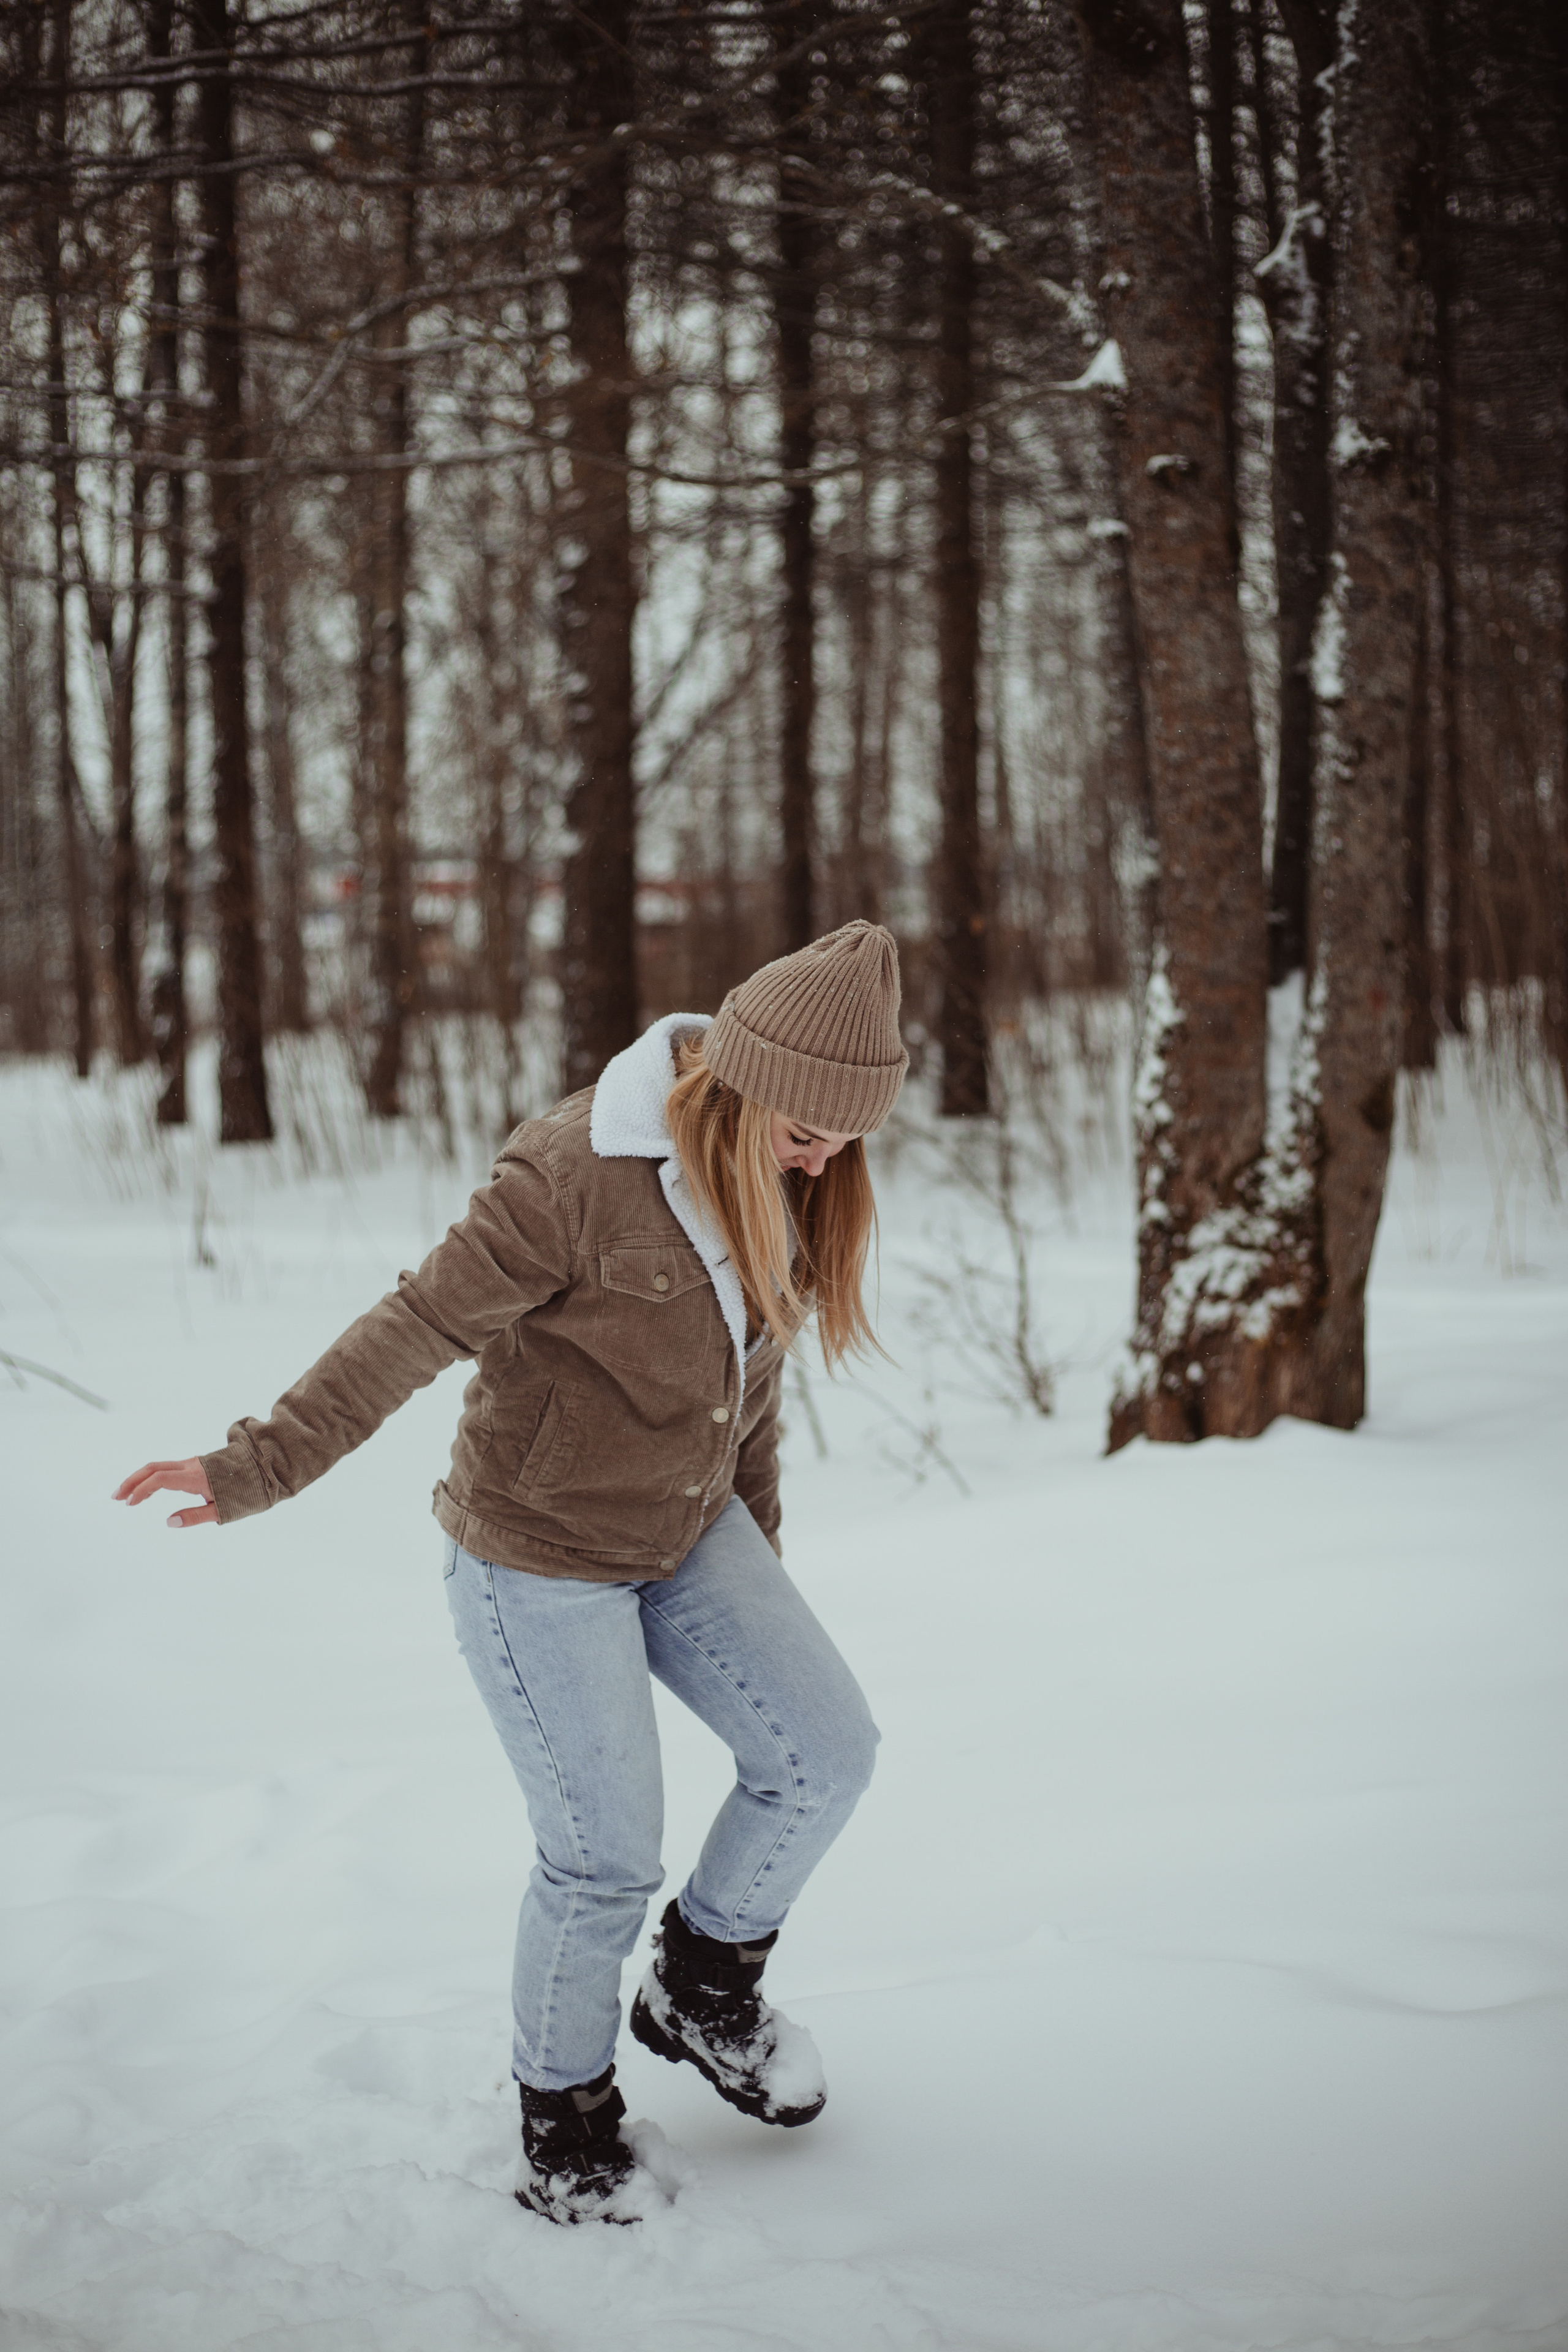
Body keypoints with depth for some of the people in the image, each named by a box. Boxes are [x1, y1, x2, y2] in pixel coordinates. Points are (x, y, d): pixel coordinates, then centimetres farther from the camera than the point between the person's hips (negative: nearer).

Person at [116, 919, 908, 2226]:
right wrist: (263, 1466, -26)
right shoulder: (577, 1176, -27)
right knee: (607, 1858, -1)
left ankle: (704, 1989, 24)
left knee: (826, 1751, -1)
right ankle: (563, 2112, 25)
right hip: (541, 1556, -7)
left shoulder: (786, 1186, -1)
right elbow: (417, 1330, -24)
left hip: (687, 1531, 7)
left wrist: (757, 1553, 19)